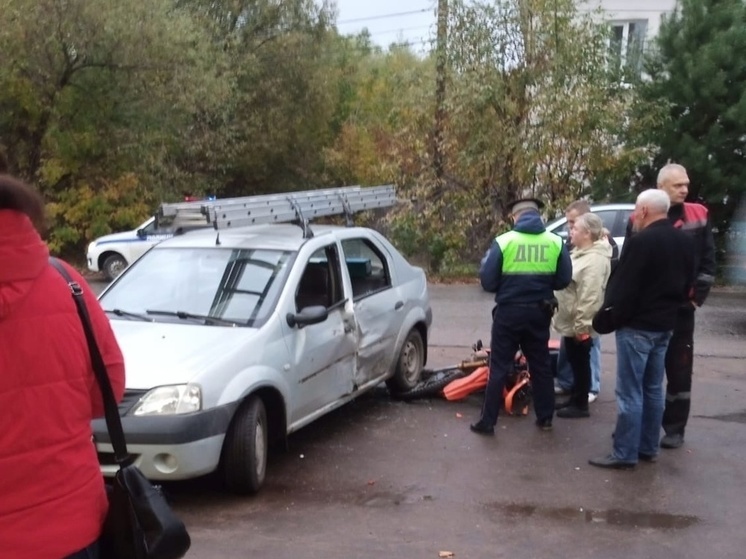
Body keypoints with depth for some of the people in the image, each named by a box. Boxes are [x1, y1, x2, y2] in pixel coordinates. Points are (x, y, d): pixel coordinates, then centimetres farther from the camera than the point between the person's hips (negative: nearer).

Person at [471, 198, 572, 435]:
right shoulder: (555, 242, -3)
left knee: (499, 367, 5)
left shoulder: (503, 241, -10)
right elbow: (563, 280, 1)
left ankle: (487, 422, 9)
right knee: (541, 365, 17)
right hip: (539, 312, 3)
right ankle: (545, 418, 25)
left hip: (509, 312, -3)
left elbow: (487, 282, -9)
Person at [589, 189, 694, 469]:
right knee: (653, 389, 15)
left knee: (630, 392, -4)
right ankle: (648, 448, 22)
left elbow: (623, 286, -19)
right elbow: (687, 284, 16)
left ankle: (625, 454, 0)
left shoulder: (641, 241, -19)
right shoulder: (684, 242, 9)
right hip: (665, 324, 9)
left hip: (637, 325, -9)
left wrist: (606, 318, -9)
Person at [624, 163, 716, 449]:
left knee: (679, 369, 6)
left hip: (680, 307, 0)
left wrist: (697, 297, -4)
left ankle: (675, 428, 17)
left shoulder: (699, 216, 1)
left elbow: (707, 261, 3)